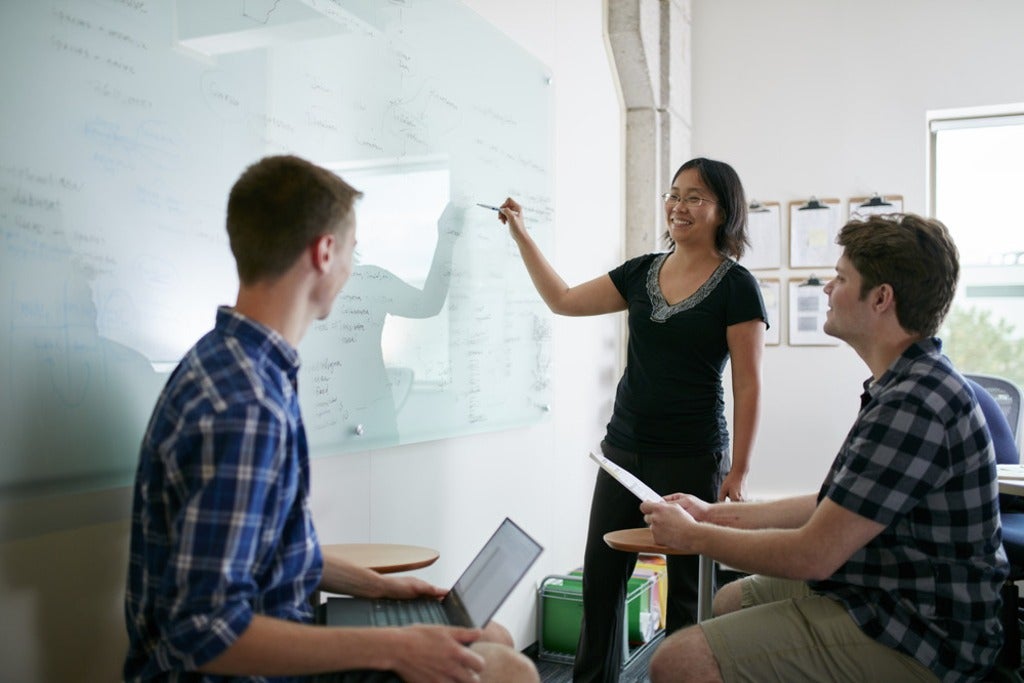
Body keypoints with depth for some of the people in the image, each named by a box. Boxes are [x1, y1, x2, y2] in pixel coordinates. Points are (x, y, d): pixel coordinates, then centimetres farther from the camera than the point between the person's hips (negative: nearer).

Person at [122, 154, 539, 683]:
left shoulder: (226, 362, 5)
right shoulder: (243, 406, -28)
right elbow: (207, 631, -29)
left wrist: (375, 586, 15)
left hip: (266, 637, 9)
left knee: (491, 639, 15)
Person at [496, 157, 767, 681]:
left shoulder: (736, 286, -7)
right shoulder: (642, 273, 8)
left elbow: (747, 386, -8)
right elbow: (563, 300, 14)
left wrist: (737, 474, -11)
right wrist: (521, 234, 11)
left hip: (692, 460, -5)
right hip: (624, 450, 5)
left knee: (686, 587, 7)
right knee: (601, 575, 11)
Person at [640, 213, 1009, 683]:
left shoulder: (913, 405, -26)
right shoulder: (915, 383, 10)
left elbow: (813, 556, -25)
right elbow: (836, 506, 15)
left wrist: (693, 535, -9)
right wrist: (716, 514, 13)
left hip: (914, 642, -11)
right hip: (886, 594, 11)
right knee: (730, 600, 25)